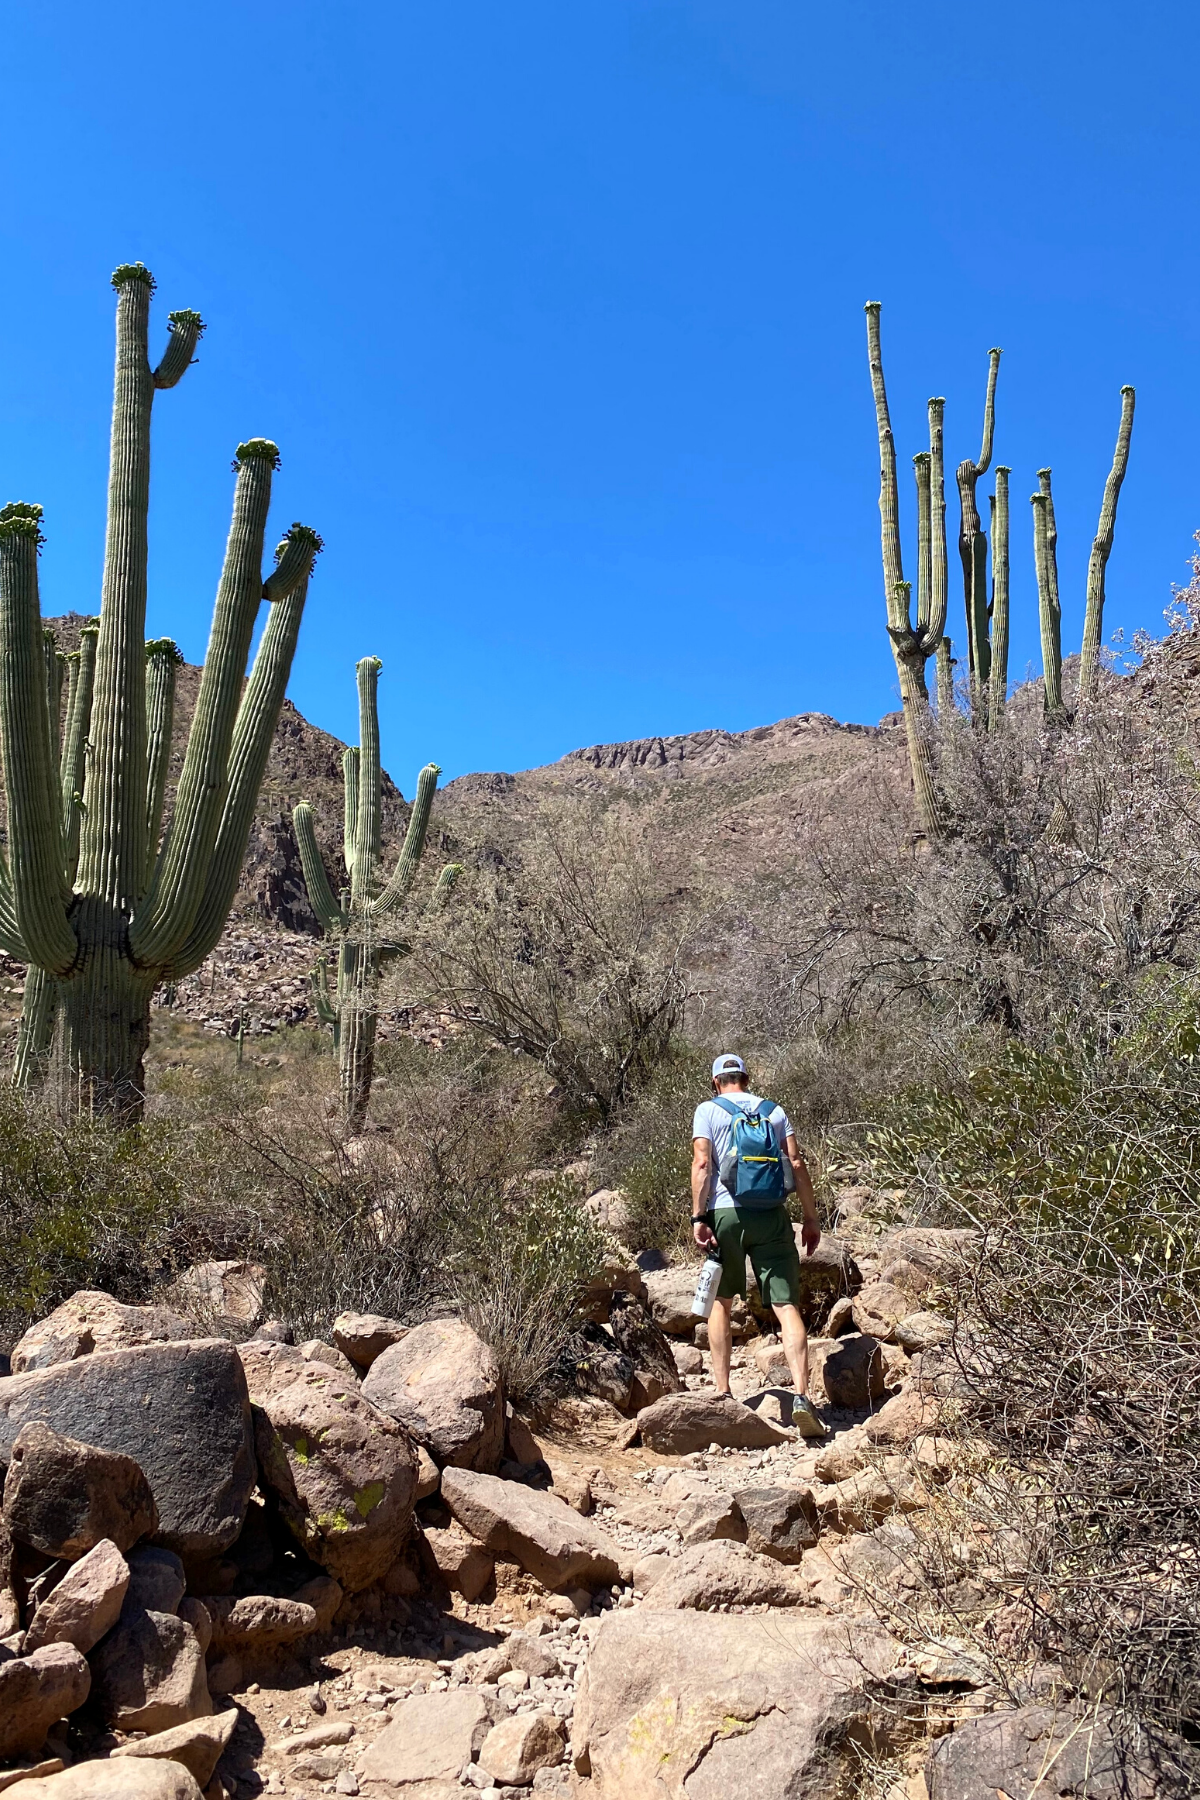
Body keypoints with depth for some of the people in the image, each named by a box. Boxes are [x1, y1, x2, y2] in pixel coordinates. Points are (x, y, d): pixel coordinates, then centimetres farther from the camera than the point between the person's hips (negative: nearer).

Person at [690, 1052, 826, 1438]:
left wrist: (698, 1217, -7)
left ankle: (722, 1394, 16)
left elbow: (702, 1164, -4)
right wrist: (811, 1218, 10)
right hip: (772, 1214, 1)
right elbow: (796, 1164, 7)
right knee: (786, 1305, -2)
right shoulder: (774, 1110, 15)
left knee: (721, 1302, 15)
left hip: (726, 1212, -1)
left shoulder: (708, 1110, 8)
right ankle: (801, 1397, -15)